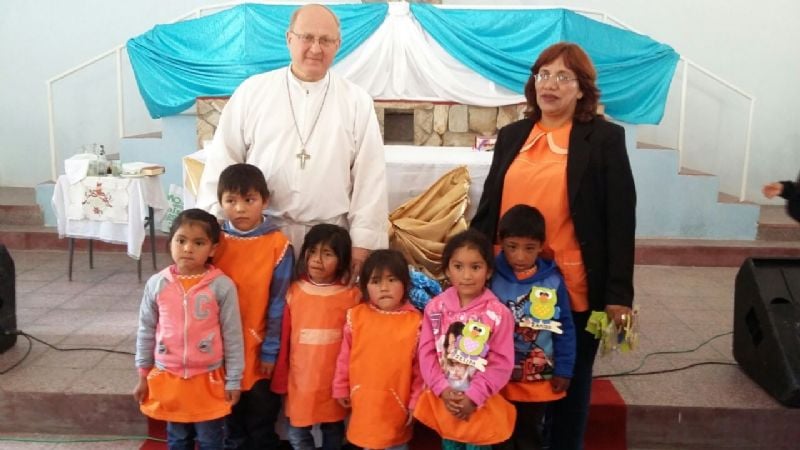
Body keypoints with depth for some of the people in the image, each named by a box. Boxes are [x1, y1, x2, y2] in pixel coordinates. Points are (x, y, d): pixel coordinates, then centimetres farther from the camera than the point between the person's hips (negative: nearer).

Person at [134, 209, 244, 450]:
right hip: (168, 378, 3)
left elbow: (233, 336, -8)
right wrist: (143, 376, 9)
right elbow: (146, 331, 5)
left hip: (208, 378, -2)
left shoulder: (222, 286, -14)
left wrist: (233, 381, -5)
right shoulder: (157, 284, -6)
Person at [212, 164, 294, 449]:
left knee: (262, 414, 15)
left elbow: (278, 303, -10)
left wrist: (270, 350, -9)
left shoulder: (278, 245, -13)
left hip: (260, 347, -2)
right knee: (230, 414, 21)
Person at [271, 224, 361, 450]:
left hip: (335, 379, -1)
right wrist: (281, 380, 3)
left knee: (333, 431, 17)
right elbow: (283, 338, 1)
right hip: (300, 379, 1)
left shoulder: (352, 295, -8)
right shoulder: (294, 291, -2)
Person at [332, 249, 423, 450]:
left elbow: (420, 366, -5)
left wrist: (415, 402, -1)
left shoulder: (415, 321, -11)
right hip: (363, 400, 2)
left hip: (397, 401, -1)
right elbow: (345, 356, 3)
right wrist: (341, 388, 8)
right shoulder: (356, 316, -7)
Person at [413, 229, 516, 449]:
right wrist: (443, 390, -12)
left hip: (481, 404, -2)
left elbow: (501, 363, -12)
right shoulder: (435, 308, -5)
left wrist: (474, 396, -16)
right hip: (443, 401, 3)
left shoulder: (498, 313, -13)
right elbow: (426, 353, -4)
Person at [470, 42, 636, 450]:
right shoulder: (511, 136, 9)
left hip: (573, 290, -3)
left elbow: (621, 220, -6)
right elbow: (488, 207, 13)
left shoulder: (604, 138, -3)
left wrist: (619, 294, -10)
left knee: (568, 386, 14)